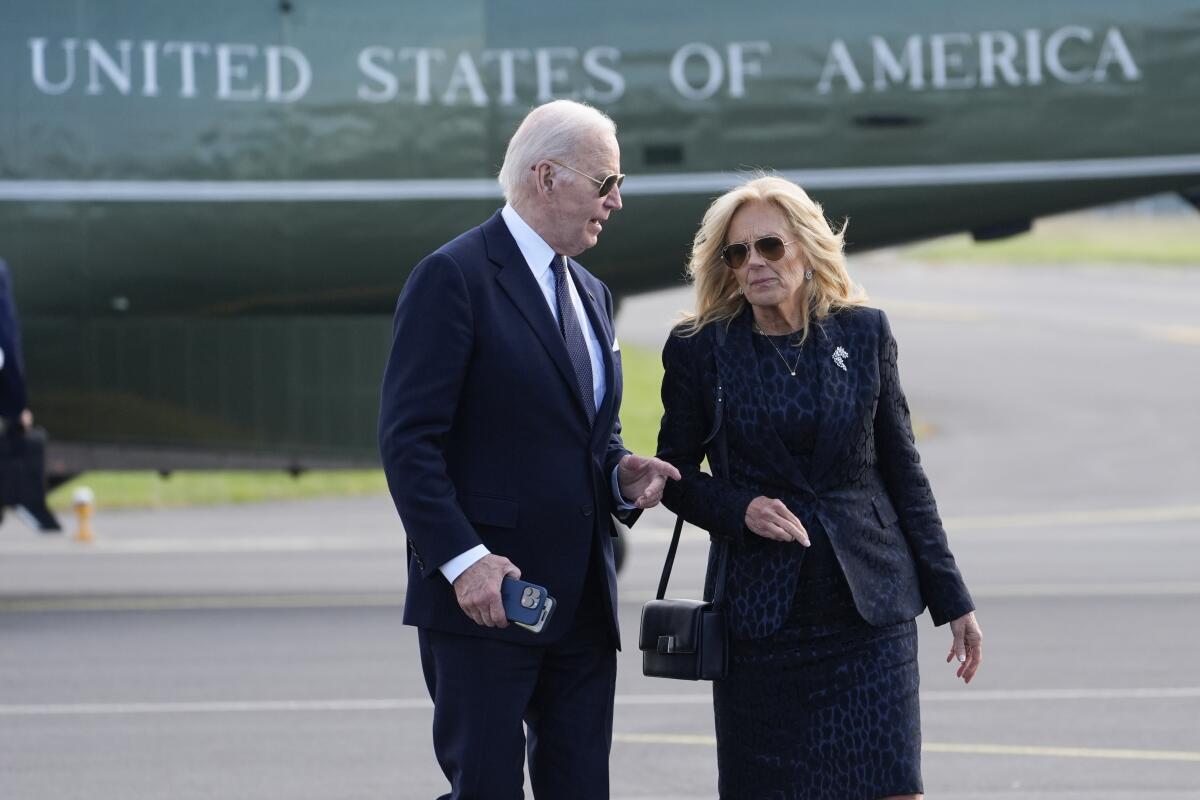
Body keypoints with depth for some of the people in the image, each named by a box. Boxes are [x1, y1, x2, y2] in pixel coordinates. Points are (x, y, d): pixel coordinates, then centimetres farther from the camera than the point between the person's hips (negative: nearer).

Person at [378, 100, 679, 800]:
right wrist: (461, 558, -23)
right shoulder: (454, 277, -8)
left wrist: (622, 474, 3)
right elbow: (409, 439, -14)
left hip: (582, 605, 8)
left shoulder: (591, 294, 19)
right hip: (483, 594, -8)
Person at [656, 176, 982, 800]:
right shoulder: (700, 349, 1)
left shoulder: (863, 333, 4)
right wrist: (740, 508, -13)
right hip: (759, 611, 0)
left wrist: (952, 602, 8)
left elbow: (903, 470, 9)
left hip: (869, 605, 1)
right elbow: (675, 475, 8)